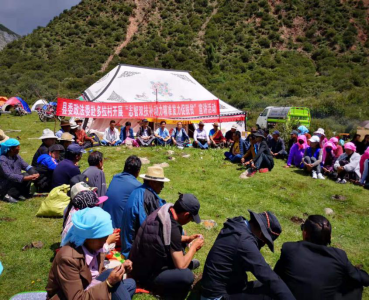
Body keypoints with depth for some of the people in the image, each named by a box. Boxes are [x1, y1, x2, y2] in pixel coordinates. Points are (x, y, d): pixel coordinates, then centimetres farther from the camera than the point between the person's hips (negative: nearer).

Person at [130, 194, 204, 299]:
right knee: (187, 276, -25)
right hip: (146, 275, -9)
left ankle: (187, 263, 34)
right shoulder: (172, 228, -30)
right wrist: (194, 246, -6)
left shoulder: (164, 210, -6)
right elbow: (181, 265, -21)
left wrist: (187, 238, 13)